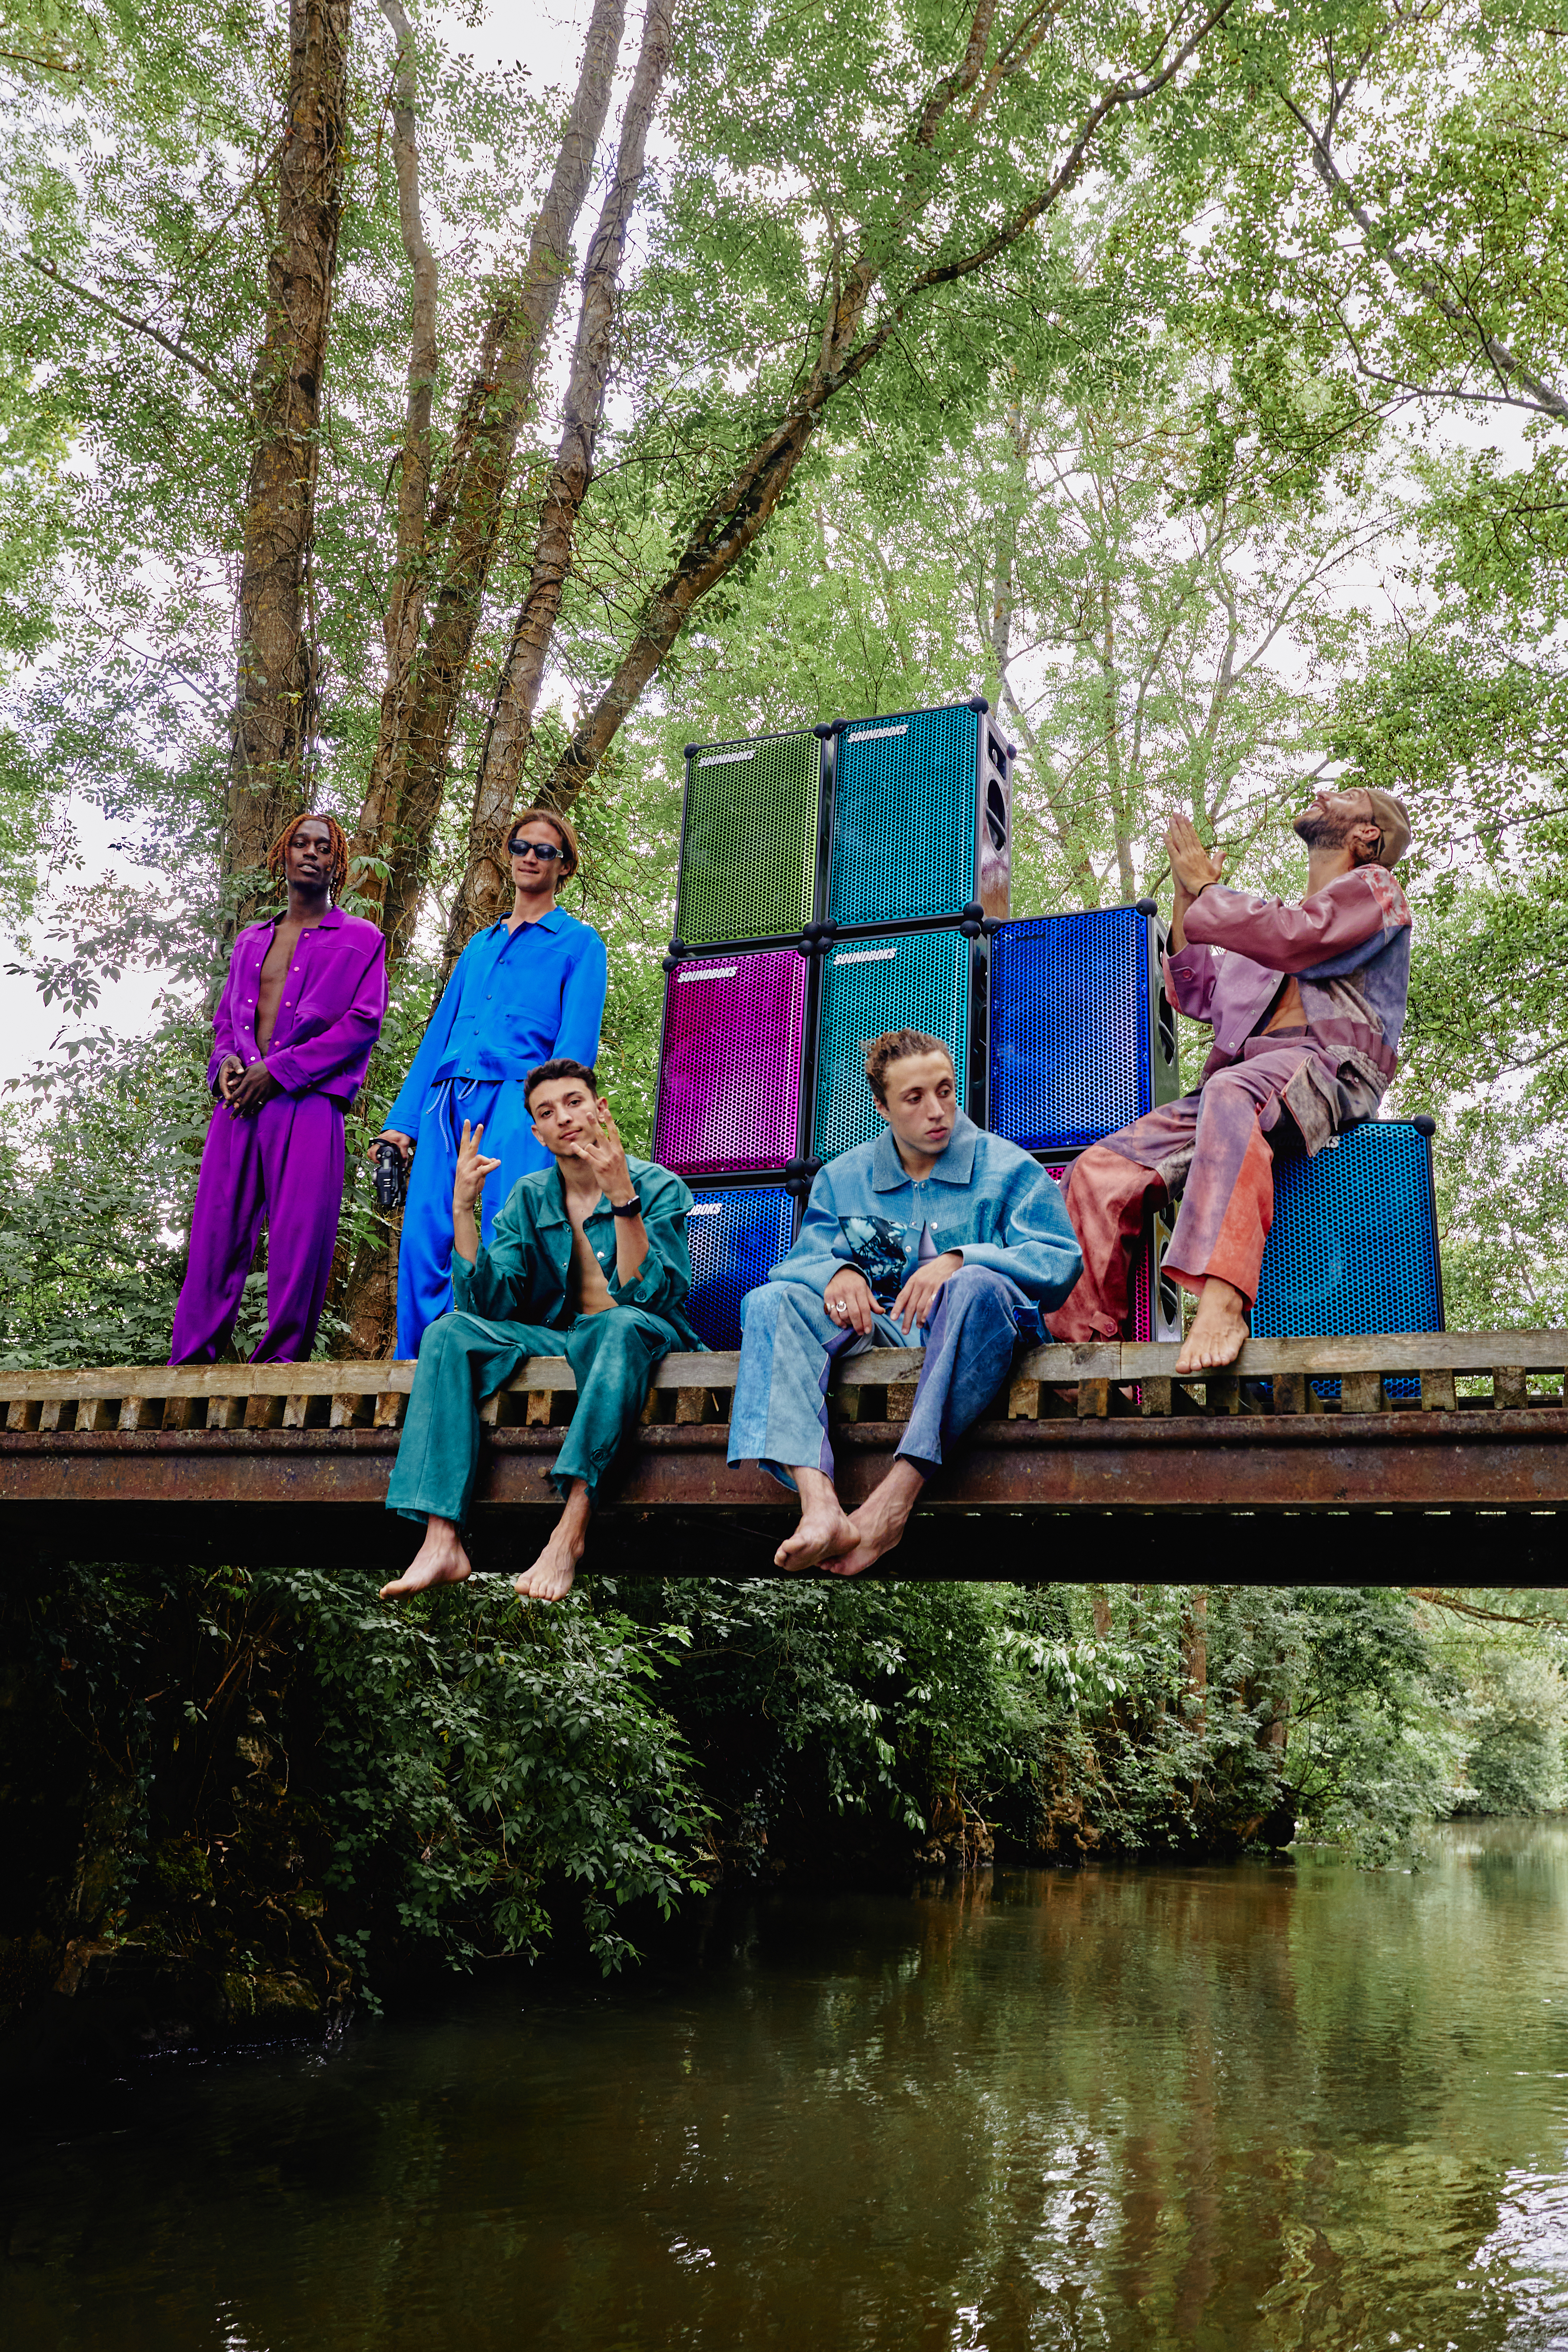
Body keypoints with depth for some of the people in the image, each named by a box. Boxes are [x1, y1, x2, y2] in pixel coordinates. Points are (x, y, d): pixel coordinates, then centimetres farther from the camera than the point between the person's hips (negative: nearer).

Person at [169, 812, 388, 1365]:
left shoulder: (360, 940, 10)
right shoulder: (251, 941, 26)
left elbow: (363, 1022, -2)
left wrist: (278, 1070, -9)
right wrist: (225, 1060, 2)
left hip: (307, 1101, -4)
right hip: (239, 1103, 4)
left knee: (298, 1236, -9)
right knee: (217, 1230, -2)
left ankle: (281, 1360, -3)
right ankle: (189, 1361, 0)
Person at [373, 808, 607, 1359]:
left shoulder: (579, 943, 11)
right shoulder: (479, 946, 27)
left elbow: (576, 1043, -1)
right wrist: (403, 1121, 13)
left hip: (517, 1104, -5)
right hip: (448, 1105, 5)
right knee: (423, 1238, -4)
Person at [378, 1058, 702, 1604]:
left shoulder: (658, 1187, -5)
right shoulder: (530, 1197, 8)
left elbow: (651, 1297, -20)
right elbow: (488, 1304, -3)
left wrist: (623, 1199, -29)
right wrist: (462, 1208, -11)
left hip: (639, 1339, -4)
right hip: (552, 1341, 5)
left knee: (622, 1325, -38)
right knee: (450, 1332, -19)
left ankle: (570, 1533, -43)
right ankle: (442, 1542, -30)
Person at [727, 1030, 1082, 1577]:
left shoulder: (1008, 1169, 8)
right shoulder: (842, 1178, 18)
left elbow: (1059, 1263, -5)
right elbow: (799, 1260, 11)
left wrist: (960, 1259, -21)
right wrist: (836, 1271, -14)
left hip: (967, 1335, -3)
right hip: (874, 1329, 3)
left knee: (976, 1286, -38)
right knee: (770, 1302, -24)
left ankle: (894, 1501, -45)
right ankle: (820, 1507, -44)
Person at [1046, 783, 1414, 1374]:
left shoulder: (1373, 888, 16)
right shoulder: (1270, 914, 38)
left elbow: (1293, 939, -5)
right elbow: (1195, 996, 32)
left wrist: (1206, 890, 6)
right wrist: (1186, 896, 24)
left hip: (1329, 1067, -7)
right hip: (1244, 1082, 7)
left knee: (1233, 1093, -43)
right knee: (1099, 1172, -15)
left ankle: (1222, 1303, -57)